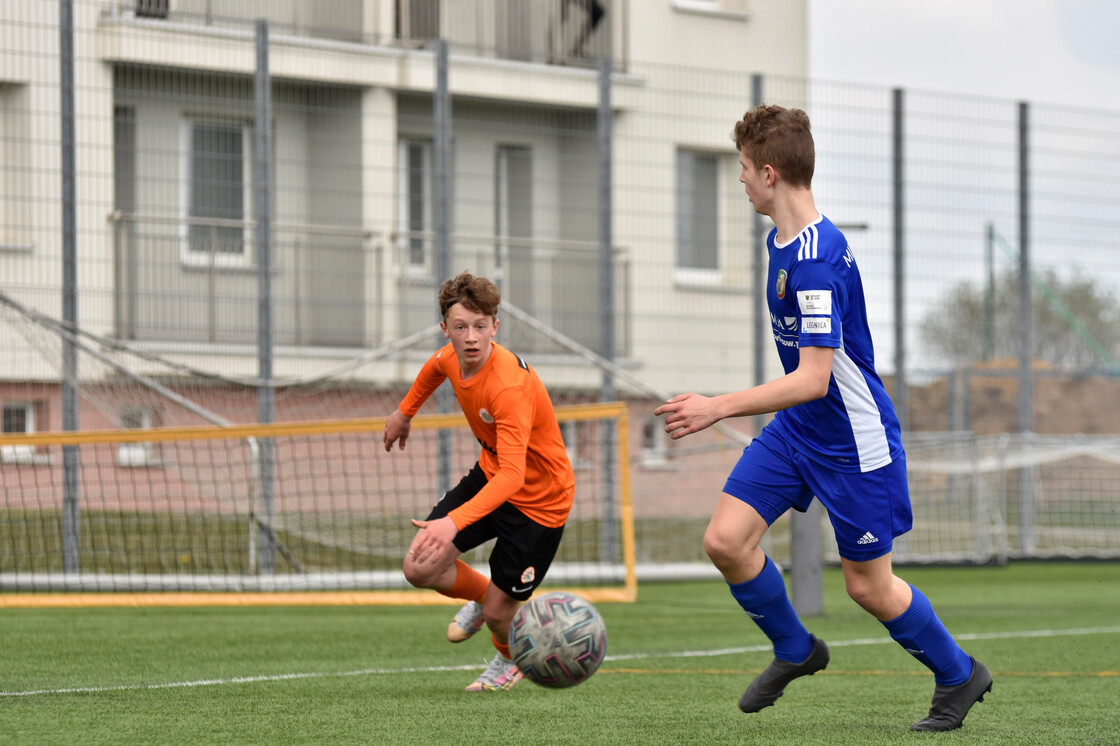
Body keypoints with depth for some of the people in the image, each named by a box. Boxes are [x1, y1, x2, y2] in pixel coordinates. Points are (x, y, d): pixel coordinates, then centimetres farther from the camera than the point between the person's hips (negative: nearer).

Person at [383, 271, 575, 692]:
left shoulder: (511, 387, -36)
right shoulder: (452, 358, -12)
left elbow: (512, 475, -45)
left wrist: (454, 523, -57)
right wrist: (405, 412, 29)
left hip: (539, 501, -7)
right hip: (489, 476, 7)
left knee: (498, 612, -1)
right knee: (419, 569, -6)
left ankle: (510, 660, 37)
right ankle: (481, 594, 27)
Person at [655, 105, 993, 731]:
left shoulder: (819, 260, -27)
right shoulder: (782, 242, 4)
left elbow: (813, 378, -31)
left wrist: (717, 409, -32)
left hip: (852, 441, -8)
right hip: (795, 429, 9)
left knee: (868, 585, 3)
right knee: (726, 540, -4)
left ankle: (960, 676, 25)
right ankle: (795, 650, 17)